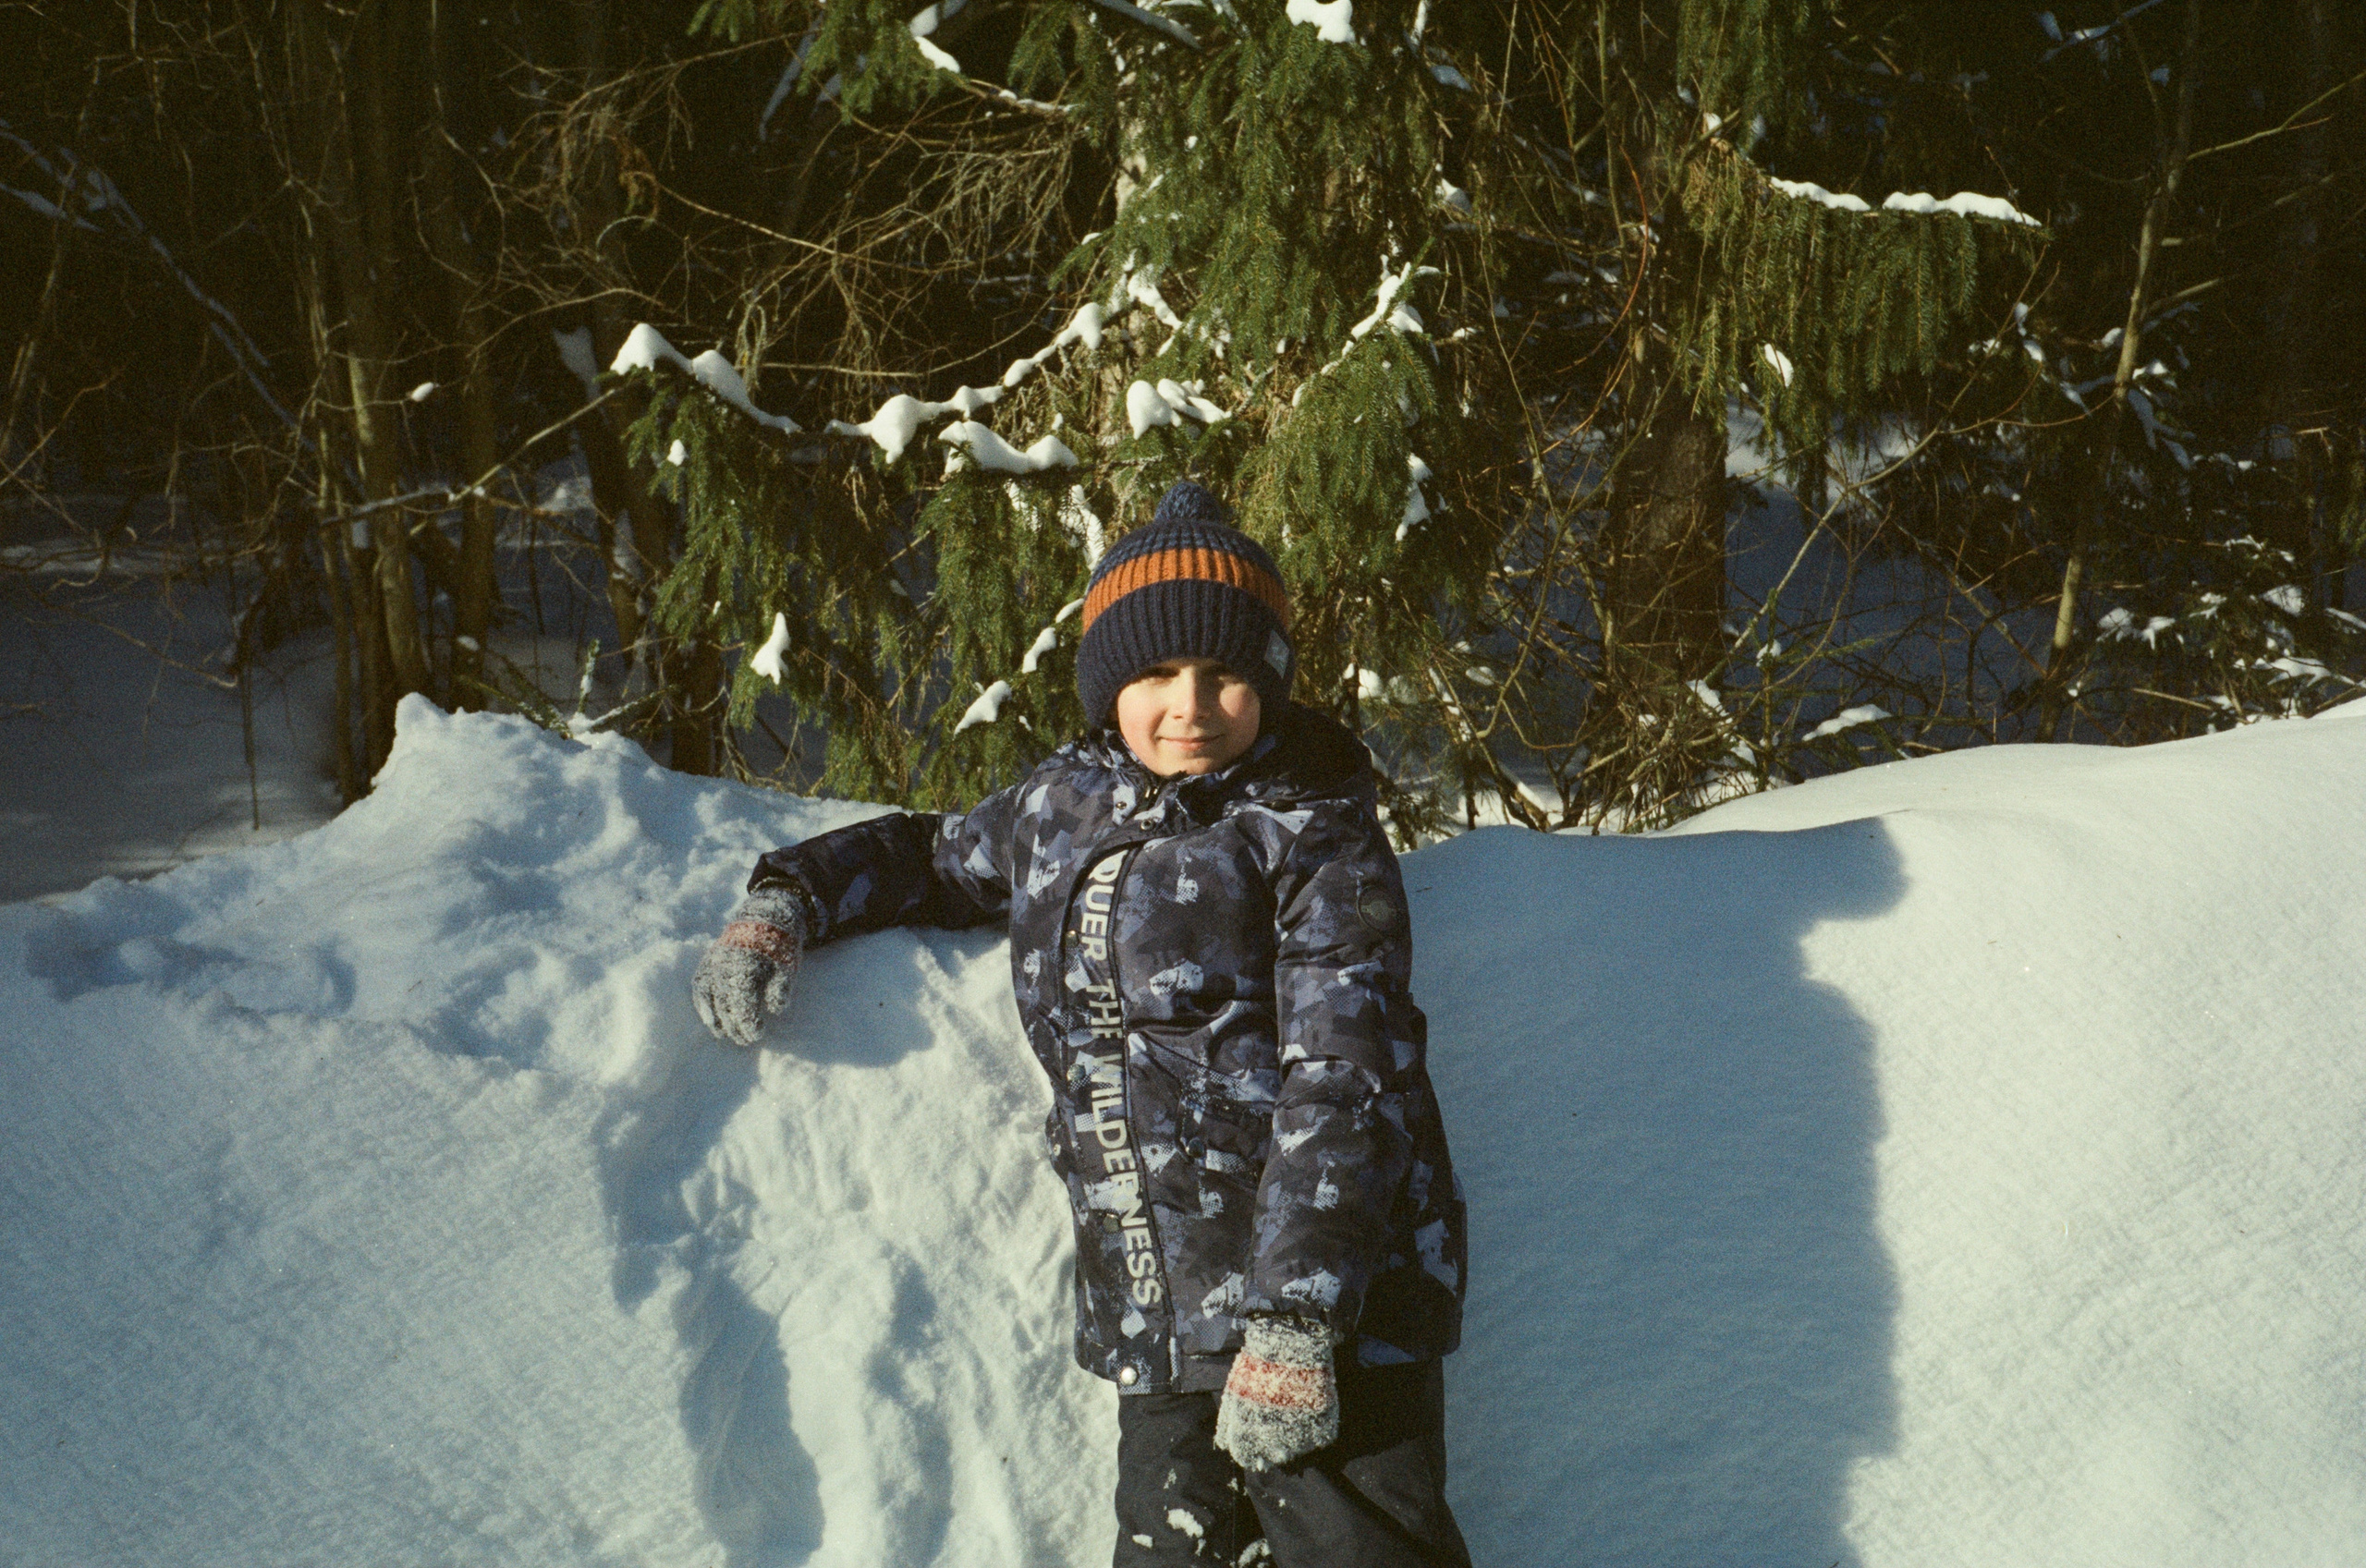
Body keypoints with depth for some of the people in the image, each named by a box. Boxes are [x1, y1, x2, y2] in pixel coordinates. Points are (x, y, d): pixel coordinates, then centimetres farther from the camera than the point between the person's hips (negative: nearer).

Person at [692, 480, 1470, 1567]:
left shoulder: (1312, 837, -4)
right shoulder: (1060, 809, 12)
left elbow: (1341, 1087, -12)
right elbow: (935, 856, 34)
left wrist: (1293, 1325, -20)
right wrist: (786, 900, 16)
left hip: (1324, 1311, -5)